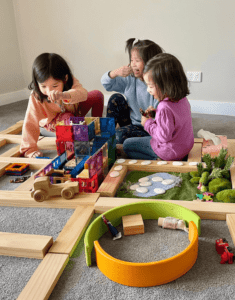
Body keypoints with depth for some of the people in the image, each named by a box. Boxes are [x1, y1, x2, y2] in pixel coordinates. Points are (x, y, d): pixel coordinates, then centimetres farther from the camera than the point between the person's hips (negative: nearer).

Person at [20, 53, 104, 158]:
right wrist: (29, 150, -40)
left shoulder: (70, 81, -32)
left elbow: (83, 94, -52)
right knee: (68, 118, -37)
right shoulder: (36, 97, -34)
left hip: (74, 111, 3)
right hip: (55, 122, -3)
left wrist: (64, 95, -73)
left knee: (97, 95, -14)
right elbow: (30, 123, -34)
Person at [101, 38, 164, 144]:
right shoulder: (130, 79, -3)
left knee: (119, 135, -28)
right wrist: (115, 73, -15)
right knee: (116, 98, -6)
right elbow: (106, 84, 3)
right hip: (132, 121, 7)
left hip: (147, 129, -7)